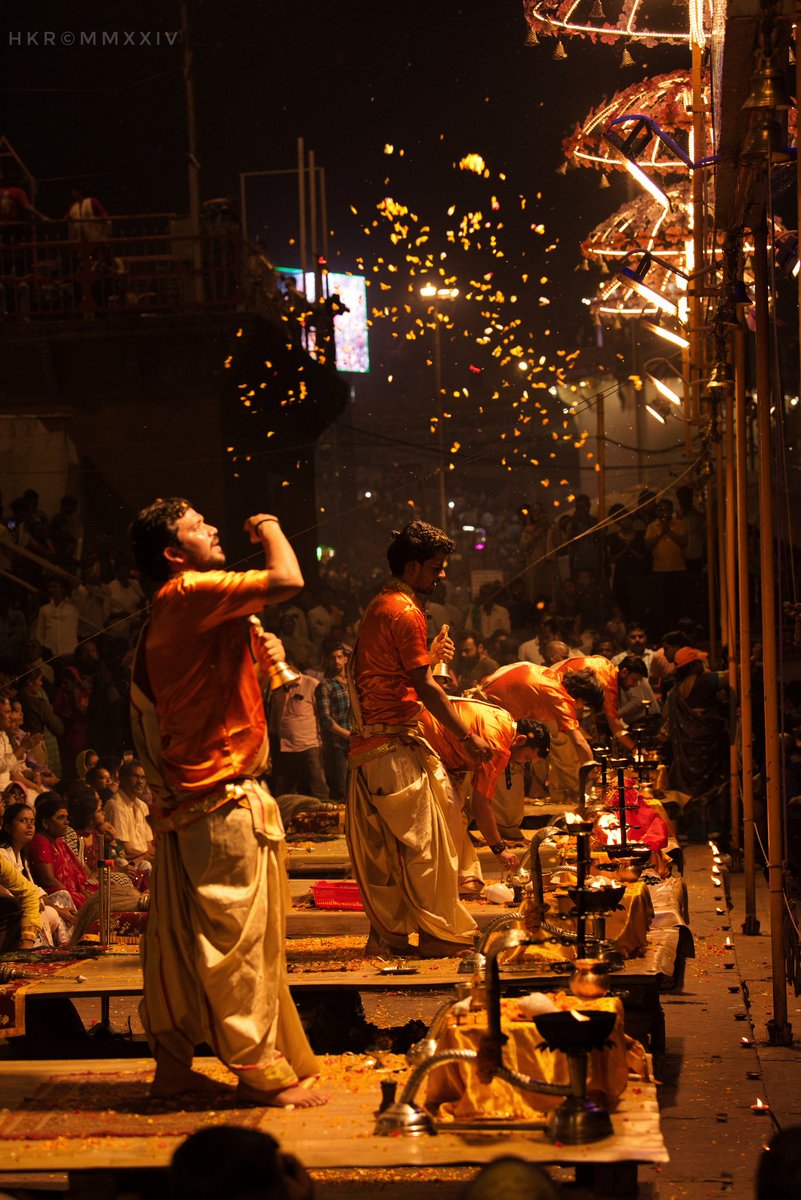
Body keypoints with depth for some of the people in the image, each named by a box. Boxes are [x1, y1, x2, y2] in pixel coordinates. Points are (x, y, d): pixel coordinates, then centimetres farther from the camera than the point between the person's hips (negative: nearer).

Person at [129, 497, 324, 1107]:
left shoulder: (173, 613, 18)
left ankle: (172, 1063, 17)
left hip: (187, 798, 10)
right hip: (223, 796, -10)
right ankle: (262, 1068, 0)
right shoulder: (189, 593, -14)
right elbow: (288, 579, -23)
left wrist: (258, 659, 8)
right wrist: (268, 525, -5)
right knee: (239, 932, -5)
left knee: (180, 935, 12)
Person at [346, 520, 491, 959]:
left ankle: (387, 934, 15)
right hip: (394, 744, -10)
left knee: (382, 846, 11)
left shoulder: (378, 607, 18)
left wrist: (430, 657, 12)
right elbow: (424, 687, -15)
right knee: (421, 839, -4)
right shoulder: (405, 611, -13)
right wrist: (467, 737, -11)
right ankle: (439, 932, 1)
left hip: (368, 741, 10)